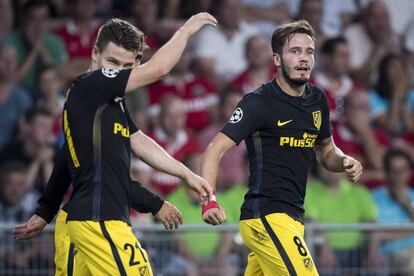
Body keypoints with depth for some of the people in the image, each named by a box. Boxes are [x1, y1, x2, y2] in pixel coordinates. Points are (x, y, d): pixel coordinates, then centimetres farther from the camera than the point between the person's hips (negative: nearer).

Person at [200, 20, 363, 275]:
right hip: (266, 216, -8)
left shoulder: (317, 100, 12)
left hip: (292, 216, 8)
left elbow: (326, 150, 27)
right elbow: (216, 149, -14)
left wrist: (344, 162, 2)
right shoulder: (259, 102, -10)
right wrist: (209, 201, -29)